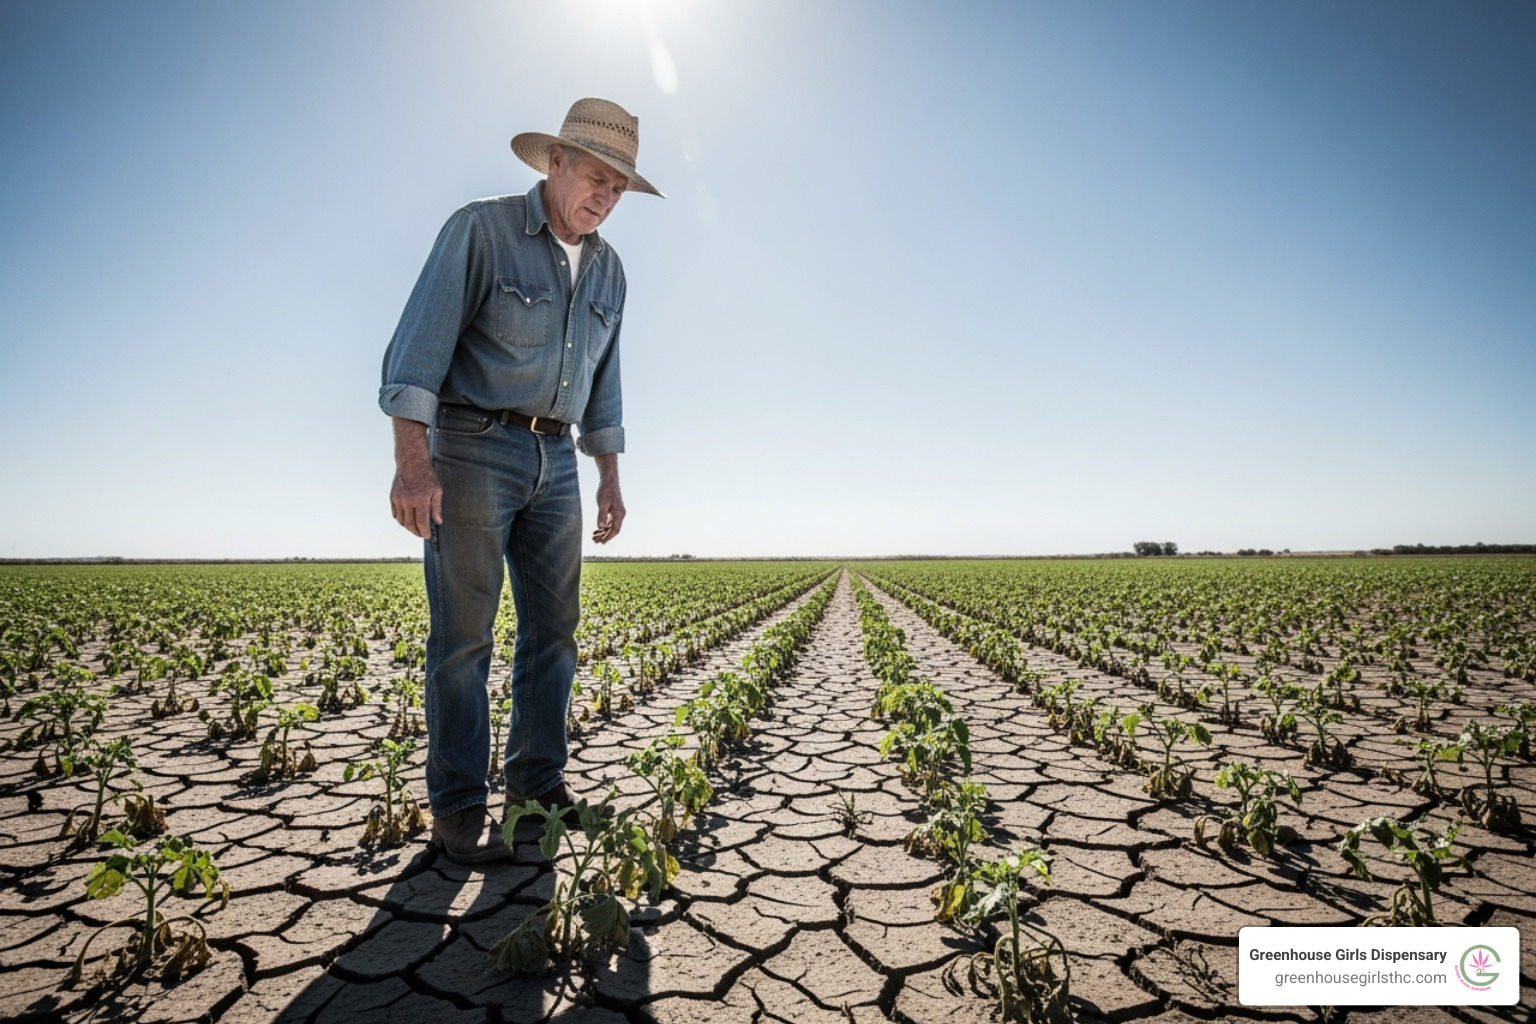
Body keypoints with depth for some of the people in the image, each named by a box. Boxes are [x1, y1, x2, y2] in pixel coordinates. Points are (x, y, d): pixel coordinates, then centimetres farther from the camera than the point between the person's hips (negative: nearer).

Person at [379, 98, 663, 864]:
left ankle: (537, 778, 20)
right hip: (471, 449, -6)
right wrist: (412, 459, -24)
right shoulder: (480, 230, -5)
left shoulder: (607, 269, 14)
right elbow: (420, 344, -14)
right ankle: (458, 811, 5)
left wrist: (610, 479, 14)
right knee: (464, 633, -4)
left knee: (554, 625, 6)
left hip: (554, 461, 6)